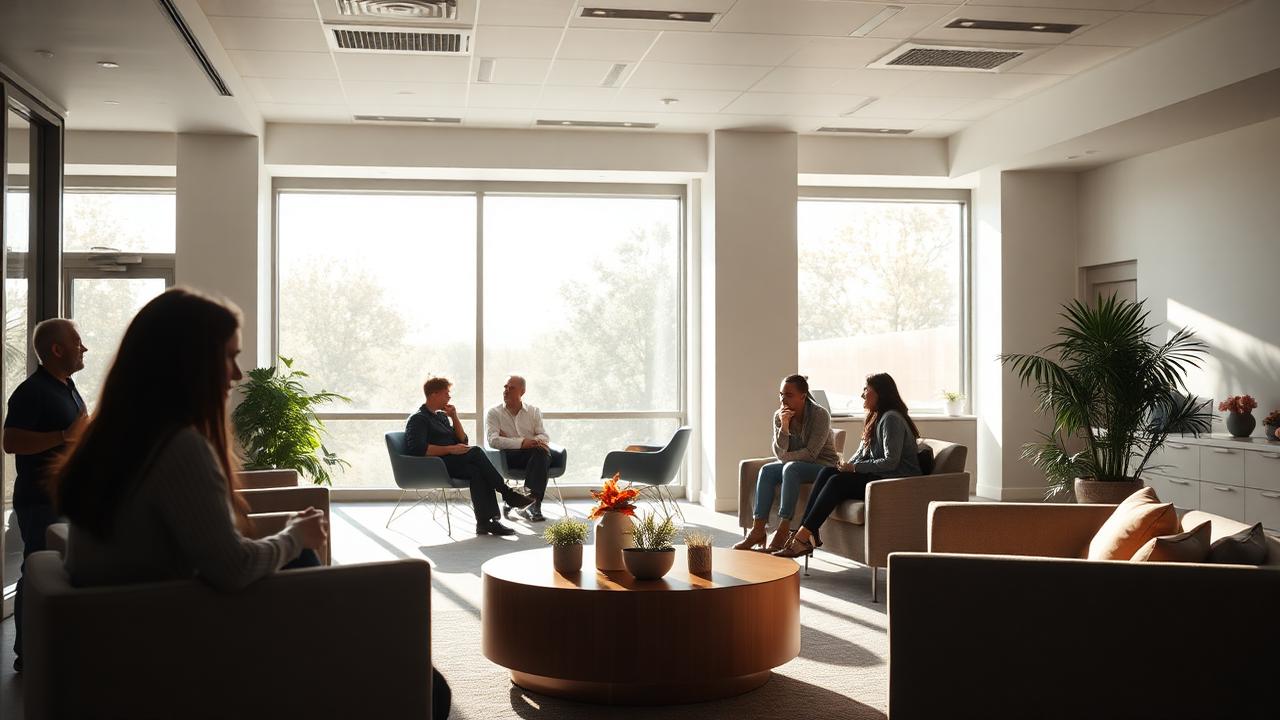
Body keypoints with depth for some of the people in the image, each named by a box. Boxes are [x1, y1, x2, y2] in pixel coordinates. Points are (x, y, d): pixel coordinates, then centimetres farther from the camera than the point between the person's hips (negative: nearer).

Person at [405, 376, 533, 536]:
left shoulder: (441, 416, 26)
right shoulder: (418, 419, 0)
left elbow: (463, 441, 22)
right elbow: (419, 449, -18)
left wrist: (454, 417, 9)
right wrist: (450, 449, -20)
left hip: (450, 463, 8)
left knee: (477, 471, -26)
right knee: (475, 452, -27)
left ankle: (485, 522, -37)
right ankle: (507, 494, -21)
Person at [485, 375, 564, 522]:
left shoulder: (534, 412, 20)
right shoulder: (494, 413, 9)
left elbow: (544, 436, 8)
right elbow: (493, 440, -8)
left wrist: (538, 441, -18)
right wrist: (521, 443, -21)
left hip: (537, 455, 4)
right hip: (510, 456, -4)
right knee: (540, 451, -34)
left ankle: (530, 500, -35)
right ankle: (533, 504, -39)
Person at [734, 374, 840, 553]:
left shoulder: (820, 414, -17)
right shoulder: (779, 416, -1)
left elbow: (811, 453, -20)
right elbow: (779, 453, -7)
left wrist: (785, 457, -10)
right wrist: (784, 426, -21)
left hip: (824, 465, -6)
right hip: (795, 465, 6)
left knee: (791, 468, -34)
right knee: (766, 471, -21)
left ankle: (783, 531, -36)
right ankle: (758, 530, -26)